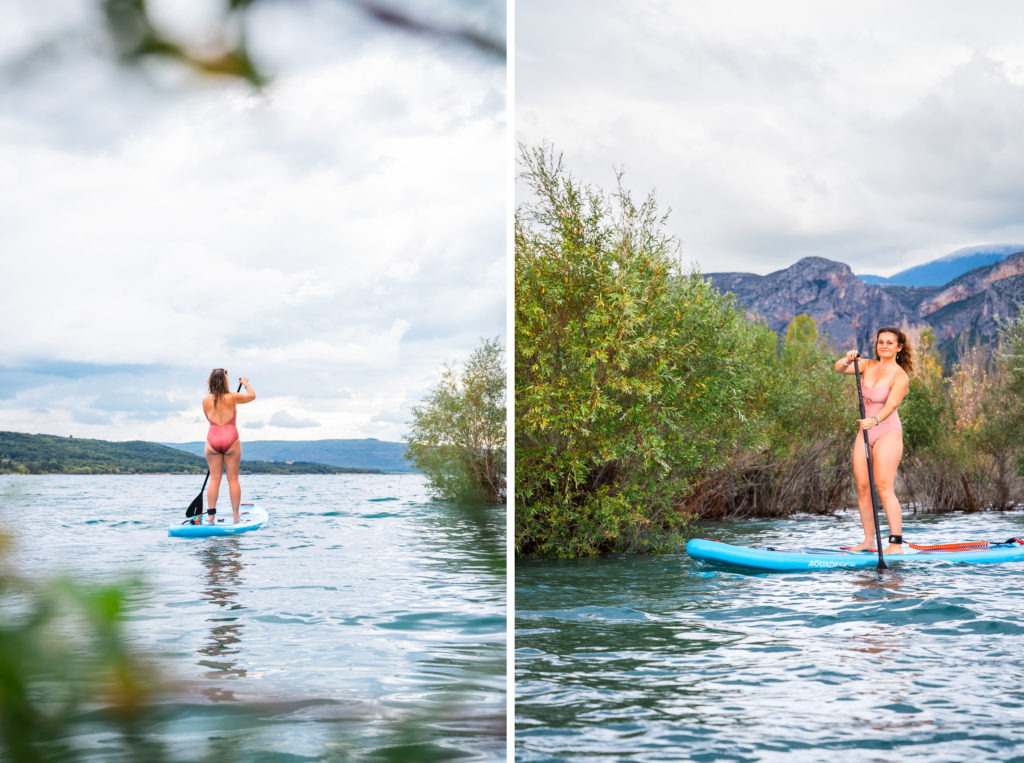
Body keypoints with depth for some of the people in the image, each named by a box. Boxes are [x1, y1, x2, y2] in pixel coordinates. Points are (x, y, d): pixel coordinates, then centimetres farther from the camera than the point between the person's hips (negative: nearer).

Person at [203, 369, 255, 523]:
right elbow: (252, 396, 12)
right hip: (231, 439, -2)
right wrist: (246, 383, 29)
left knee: (214, 478, 6)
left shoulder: (206, 401, 1)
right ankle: (236, 515, 6)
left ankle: (211, 515, 2)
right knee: (233, 479, 4)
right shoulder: (232, 398, -5)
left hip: (213, 440, 2)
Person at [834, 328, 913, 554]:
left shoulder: (900, 376, -9)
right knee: (862, 487, 2)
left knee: (884, 489, -13)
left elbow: (891, 405, -22)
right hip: (865, 433, 6)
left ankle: (896, 543, -14)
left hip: (888, 432, -6)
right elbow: (839, 368, -3)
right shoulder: (868, 366, 8)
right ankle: (869, 540, 9)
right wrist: (848, 359, -26)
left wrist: (874, 420, -40)